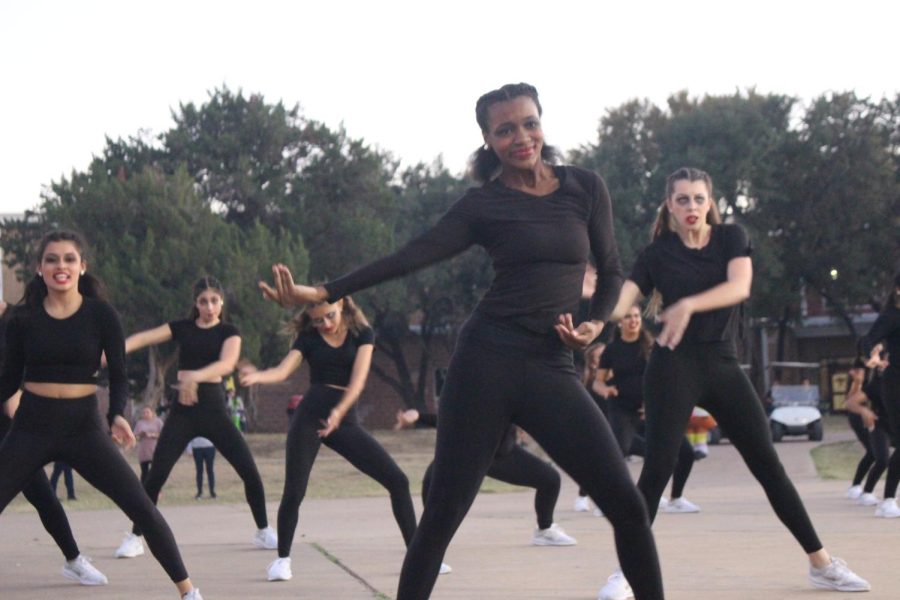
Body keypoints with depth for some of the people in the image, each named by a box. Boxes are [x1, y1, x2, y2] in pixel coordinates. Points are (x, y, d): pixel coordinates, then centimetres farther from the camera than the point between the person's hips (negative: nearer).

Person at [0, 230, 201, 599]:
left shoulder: (100, 315, -3)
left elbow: (118, 375, -1)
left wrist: (117, 415, -18)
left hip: (84, 425, -1)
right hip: (31, 427, 1)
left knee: (142, 508, -9)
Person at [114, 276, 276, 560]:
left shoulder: (229, 332, 2)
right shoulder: (182, 328, 8)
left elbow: (227, 363, -19)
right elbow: (143, 338, -5)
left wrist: (195, 376, -37)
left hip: (213, 408, -1)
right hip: (182, 410, 1)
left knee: (250, 471, -5)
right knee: (156, 474, -9)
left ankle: (263, 532, 14)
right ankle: (135, 537, 1)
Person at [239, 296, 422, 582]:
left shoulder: (362, 333, 3)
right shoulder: (308, 338, 5)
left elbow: (358, 379, -11)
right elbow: (283, 371, -9)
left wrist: (338, 411, -28)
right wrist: (257, 376, -32)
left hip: (345, 420, 1)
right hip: (310, 417, -1)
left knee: (398, 481, -6)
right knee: (293, 493, -9)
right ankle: (282, 558, 11)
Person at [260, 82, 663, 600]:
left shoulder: (586, 188, 9)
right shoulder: (484, 204, 4)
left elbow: (611, 271, 16)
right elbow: (413, 256, -4)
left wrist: (596, 324, -4)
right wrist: (322, 293, -13)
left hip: (553, 371, 2)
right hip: (487, 361, -2)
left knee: (627, 504, -8)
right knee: (442, 515, -3)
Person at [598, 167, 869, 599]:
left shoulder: (731, 238, 3)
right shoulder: (657, 254, 0)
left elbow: (740, 286, -17)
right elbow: (620, 306, -11)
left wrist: (688, 305, -33)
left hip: (723, 366, 2)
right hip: (673, 368, -2)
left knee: (767, 463, 4)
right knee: (658, 468, -13)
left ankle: (821, 563, 10)